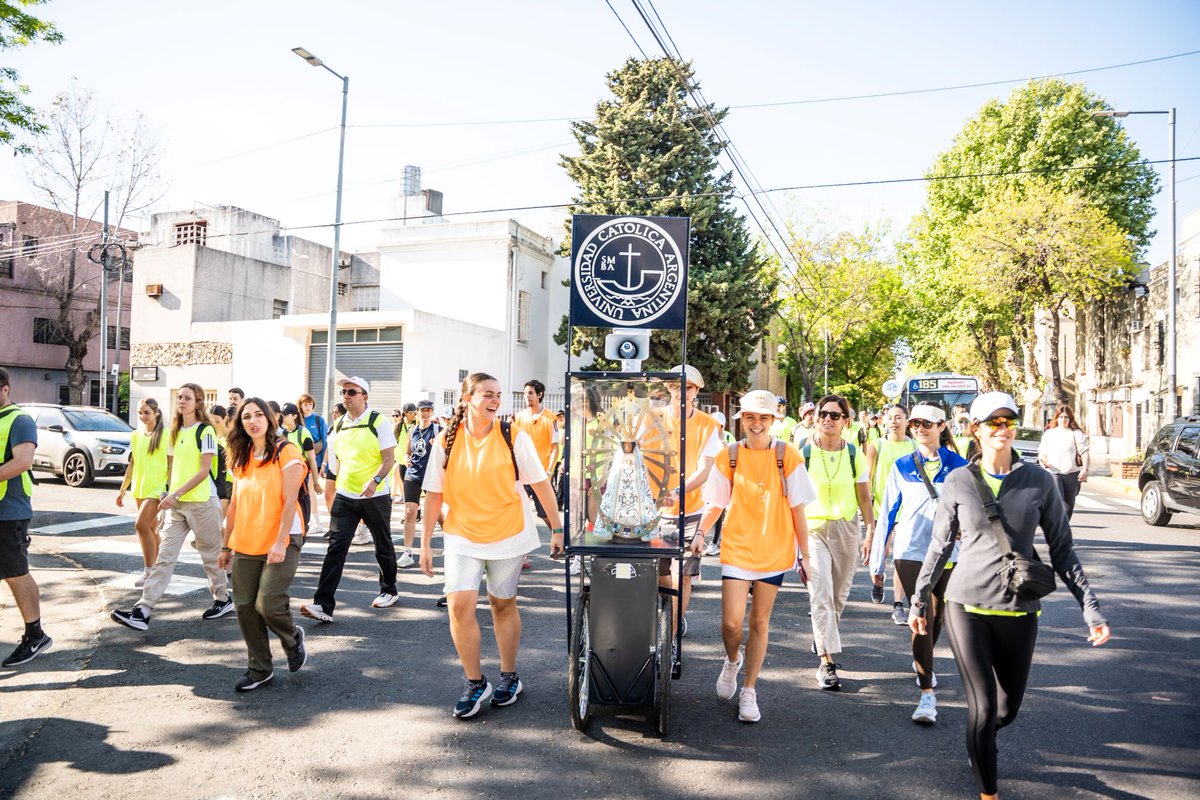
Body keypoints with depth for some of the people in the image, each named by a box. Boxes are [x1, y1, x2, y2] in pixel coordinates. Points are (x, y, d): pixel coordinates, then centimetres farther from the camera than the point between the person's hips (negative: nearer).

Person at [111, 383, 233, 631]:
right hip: (177, 504, 7)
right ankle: (143, 611, -5)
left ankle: (223, 599, 24)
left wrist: (176, 494, -19)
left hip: (202, 501, -6)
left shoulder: (205, 431, -10)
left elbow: (205, 470, -15)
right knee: (164, 556, -1)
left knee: (210, 555, 7)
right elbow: (175, 467, 19)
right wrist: (169, 494, 10)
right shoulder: (176, 432, 13)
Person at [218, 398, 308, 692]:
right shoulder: (241, 459, 12)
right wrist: (226, 545, 16)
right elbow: (235, 505, 16)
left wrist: (281, 541, -19)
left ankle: (293, 637, 19)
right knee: (245, 606, 6)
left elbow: (290, 500, -13)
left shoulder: (285, 452, -6)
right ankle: (259, 668, 22)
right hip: (245, 545, 6)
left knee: (267, 603, -14)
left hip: (281, 541, -6)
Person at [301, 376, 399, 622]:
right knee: (336, 547, -7)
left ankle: (389, 590, 32)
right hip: (344, 496, 4)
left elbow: (389, 457, -13)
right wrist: (334, 488, 14)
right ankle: (324, 604, -9)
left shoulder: (378, 422, -8)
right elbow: (337, 460, 17)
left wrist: (374, 481, -28)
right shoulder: (339, 425, 8)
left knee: (383, 546, 12)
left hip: (376, 496, -4)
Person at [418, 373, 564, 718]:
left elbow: (541, 483, -3)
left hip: (508, 536, -1)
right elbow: (434, 494, 1)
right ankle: (475, 683, 10)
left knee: (503, 604, 10)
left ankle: (509, 677, 30)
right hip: (462, 537, 1)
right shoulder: (446, 442, -4)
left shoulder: (514, 437, -8)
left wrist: (557, 528, -3)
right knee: (460, 604, -9)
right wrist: (425, 544, 1)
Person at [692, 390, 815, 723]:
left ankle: (749, 692, 23)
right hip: (736, 548, 0)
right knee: (731, 622, -6)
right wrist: (701, 533, -6)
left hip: (774, 549, 0)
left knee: (760, 622, 8)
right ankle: (732, 661, 28)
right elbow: (717, 503, 7)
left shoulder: (787, 457, -3)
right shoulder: (729, 456, 0)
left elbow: (797, 508, 1)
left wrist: (805, 552, 2)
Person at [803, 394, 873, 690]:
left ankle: (823, 640, 37)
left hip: (846, 529, 3)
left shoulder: (855, 455, 4)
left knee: (839, 595, 12)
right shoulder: (803, 453, -3)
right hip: (813, 528, -3)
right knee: (821, 594, -12)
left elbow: (864, 499, 9)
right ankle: (827, 662, -11)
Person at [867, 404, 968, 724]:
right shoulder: (902, 466, 1)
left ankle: (922, 662, 45)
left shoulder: (959, 466, 1)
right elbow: (886, 514, 4)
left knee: (937, 616, 16)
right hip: (911, 553, -2)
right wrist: (877, 562, 4)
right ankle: (927, 694, -7)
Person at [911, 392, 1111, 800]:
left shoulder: (1040, 481, -1)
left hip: (1020, 609, 2)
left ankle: (980, 742, 49)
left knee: (1008, 708, 15)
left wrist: (1091, 609, -2)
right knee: (983, 707, -3)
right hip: (967, 604, -1)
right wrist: (919, 601, 11)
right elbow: (940, 546, 7)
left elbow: (1062, 550, 3)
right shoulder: (957, 483, -2)